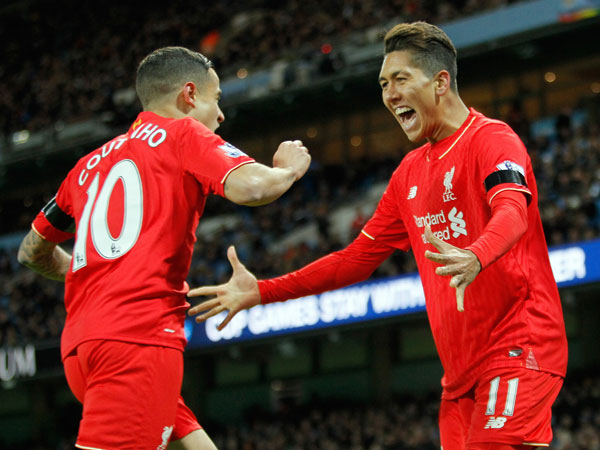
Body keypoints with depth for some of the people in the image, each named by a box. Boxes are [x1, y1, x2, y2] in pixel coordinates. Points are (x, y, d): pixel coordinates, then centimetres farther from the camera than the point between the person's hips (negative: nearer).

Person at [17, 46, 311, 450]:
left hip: (84, 342, 8)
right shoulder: (184, 134, 5)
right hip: (139, 338, -8)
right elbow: (249, 187, -13)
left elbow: (33, 252, 33)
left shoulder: (91, 164, 25)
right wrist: (289, 168, 9)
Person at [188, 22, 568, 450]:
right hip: (462, 367, 8)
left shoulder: (491, 138, -6)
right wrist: (260, 292, 17)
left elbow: (512, 211, -26)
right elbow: (359, 257, 22)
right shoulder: (410, 171, 19)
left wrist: (475, 258, -49)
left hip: (517, 351, -7)